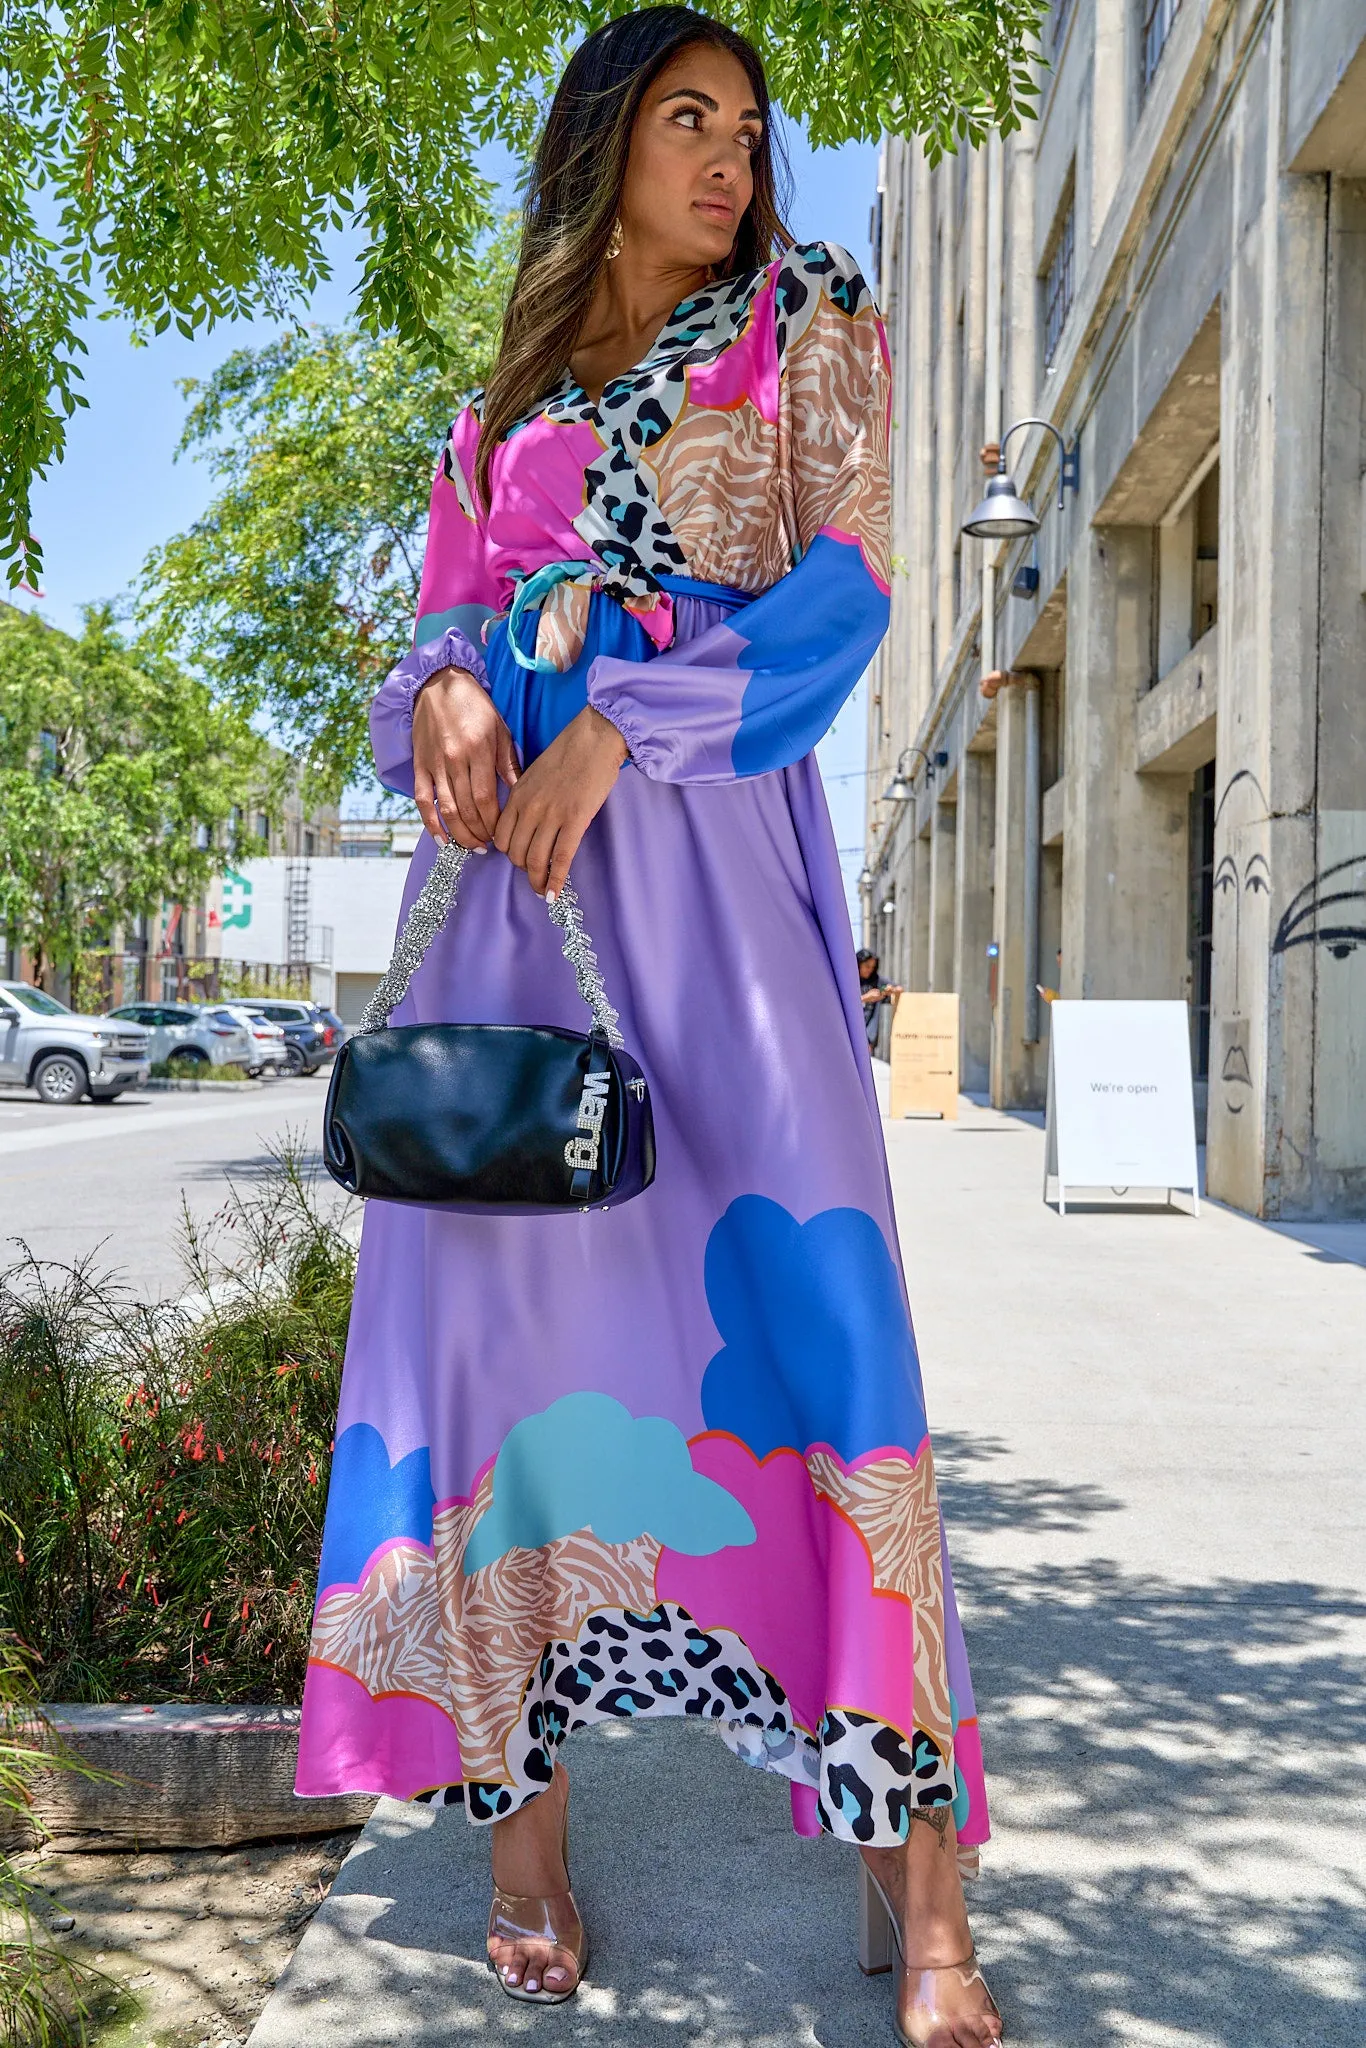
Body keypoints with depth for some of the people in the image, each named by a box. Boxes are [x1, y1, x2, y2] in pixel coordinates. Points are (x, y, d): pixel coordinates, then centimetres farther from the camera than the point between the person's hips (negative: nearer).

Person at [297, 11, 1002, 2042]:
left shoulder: (807, 319, 15)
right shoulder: (501, 405, 24)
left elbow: (846, 585, 1)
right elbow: (443, 620, 18)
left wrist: (616, 732, -12)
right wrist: (446, 698, -8)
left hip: (701, 829, -3)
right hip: (508, 846, 4)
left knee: (792, 1254, -16)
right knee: (502, 1278, -5)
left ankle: (915, 1871, -10)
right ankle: (523, 1799, 5)